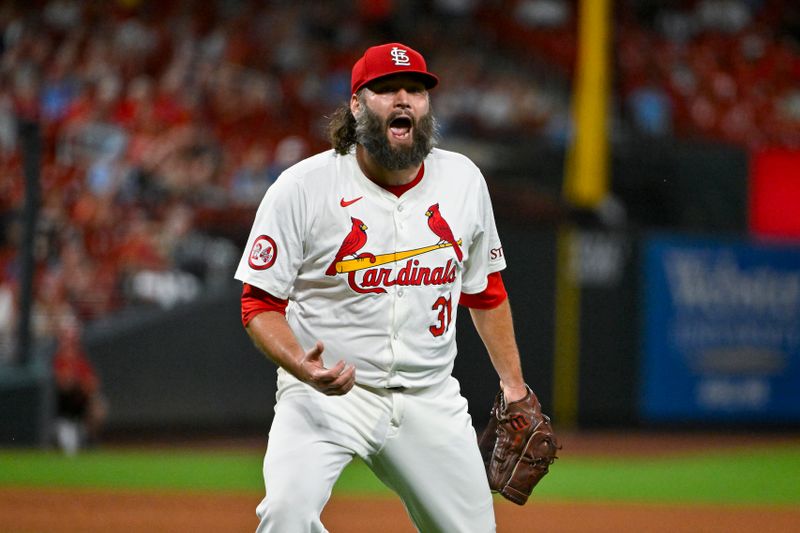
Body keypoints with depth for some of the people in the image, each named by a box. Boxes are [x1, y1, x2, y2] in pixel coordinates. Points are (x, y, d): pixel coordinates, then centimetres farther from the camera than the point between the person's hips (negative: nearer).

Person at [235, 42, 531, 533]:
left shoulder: (463, 180, 5)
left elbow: (486, 291, 18)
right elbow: (260, 304, -7)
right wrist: (302, 365, -26)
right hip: (323, 395, -4)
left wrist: (514, 386, 14)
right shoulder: (302, 188, -9)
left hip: (431, 397, 4)